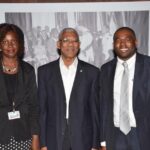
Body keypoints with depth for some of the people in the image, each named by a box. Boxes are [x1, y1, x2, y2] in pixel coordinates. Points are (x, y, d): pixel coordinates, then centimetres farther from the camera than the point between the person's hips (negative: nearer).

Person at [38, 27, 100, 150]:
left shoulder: (92, 71, 1)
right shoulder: (45, 71, 2)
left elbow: (95, 109, 2)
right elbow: (42, 109, 3)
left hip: (83, 139, 0)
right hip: (54, 140, 0)